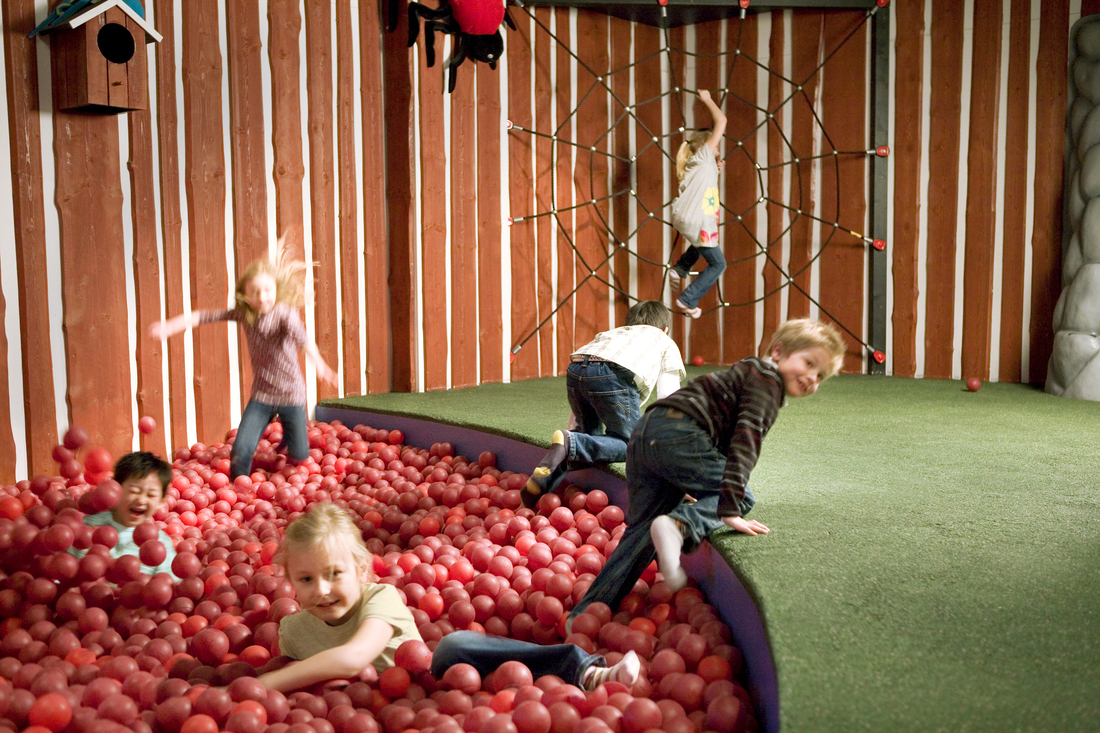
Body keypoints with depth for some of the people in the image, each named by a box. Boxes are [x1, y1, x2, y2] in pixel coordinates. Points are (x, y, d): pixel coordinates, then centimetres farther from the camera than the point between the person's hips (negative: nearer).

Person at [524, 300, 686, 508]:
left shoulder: (611, 334, 44)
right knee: (631, 444, 8)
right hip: (615, 375, -5)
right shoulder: (667, 344, 33)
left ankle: (545, 481, 2)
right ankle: (570, 443, -16)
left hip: (575, 371, 5)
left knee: (591, 437, 23)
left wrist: (575, 427, 46)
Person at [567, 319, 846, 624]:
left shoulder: (747, 372, 31)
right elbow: (745, 441, -14)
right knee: (742, 499, 1)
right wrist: (729, 509, -21)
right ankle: (679, 526, -26)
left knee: (642, 528, 10)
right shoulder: (767, 378, 0)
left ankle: (586, 612, 2)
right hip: (676, 435, -9)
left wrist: (685, 487, 46)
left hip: (645, 433, 9)